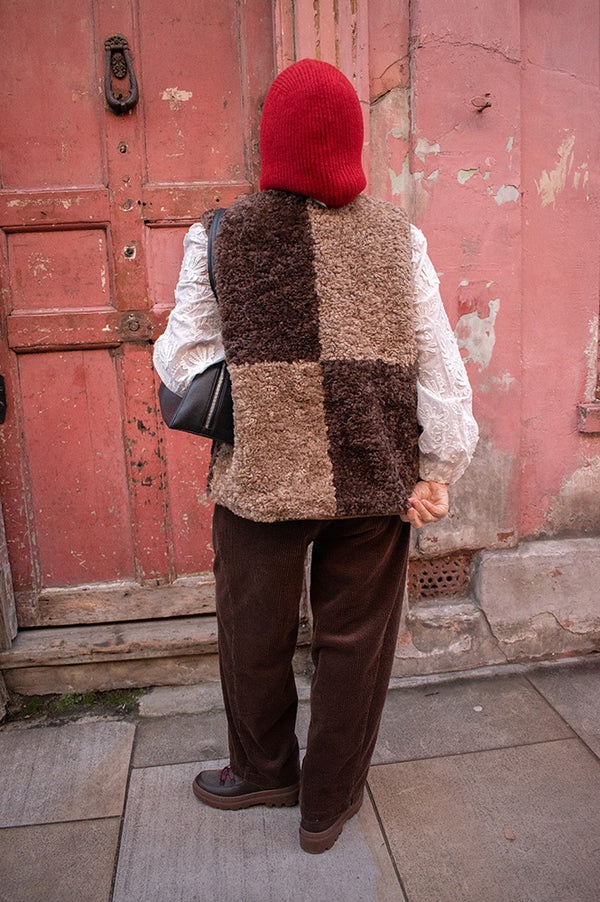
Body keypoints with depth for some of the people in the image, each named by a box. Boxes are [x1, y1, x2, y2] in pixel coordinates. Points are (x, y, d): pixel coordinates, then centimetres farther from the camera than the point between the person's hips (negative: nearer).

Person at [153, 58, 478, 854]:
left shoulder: (220, 236, -4)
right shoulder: (398, 235, 1)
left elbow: (184, 360, -2)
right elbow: (439, 363, -2)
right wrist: (439, 470, 3)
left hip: (262, 474, -1)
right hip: (374, 477, 2)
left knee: (256, 638, 20)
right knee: (354, 641, 17)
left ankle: (266, 772, 45)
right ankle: (329, 804, 36)